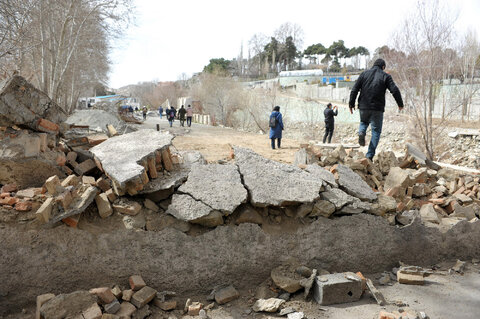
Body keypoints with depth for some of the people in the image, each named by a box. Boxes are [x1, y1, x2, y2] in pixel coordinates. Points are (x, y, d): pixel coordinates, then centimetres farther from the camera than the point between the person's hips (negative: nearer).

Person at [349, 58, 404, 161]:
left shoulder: (364, 73, 8)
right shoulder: (385, 76, 3)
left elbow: (355, 89, 2)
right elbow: (395, 90, -3)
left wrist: (351, 103, 7)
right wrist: (400, 104, 9)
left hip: (364, 107, 2)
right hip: (377, 108, -2)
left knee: (364, 122, 29)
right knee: (376, 131, 6)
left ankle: (361, 132, -5)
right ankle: (370, 155, -2)